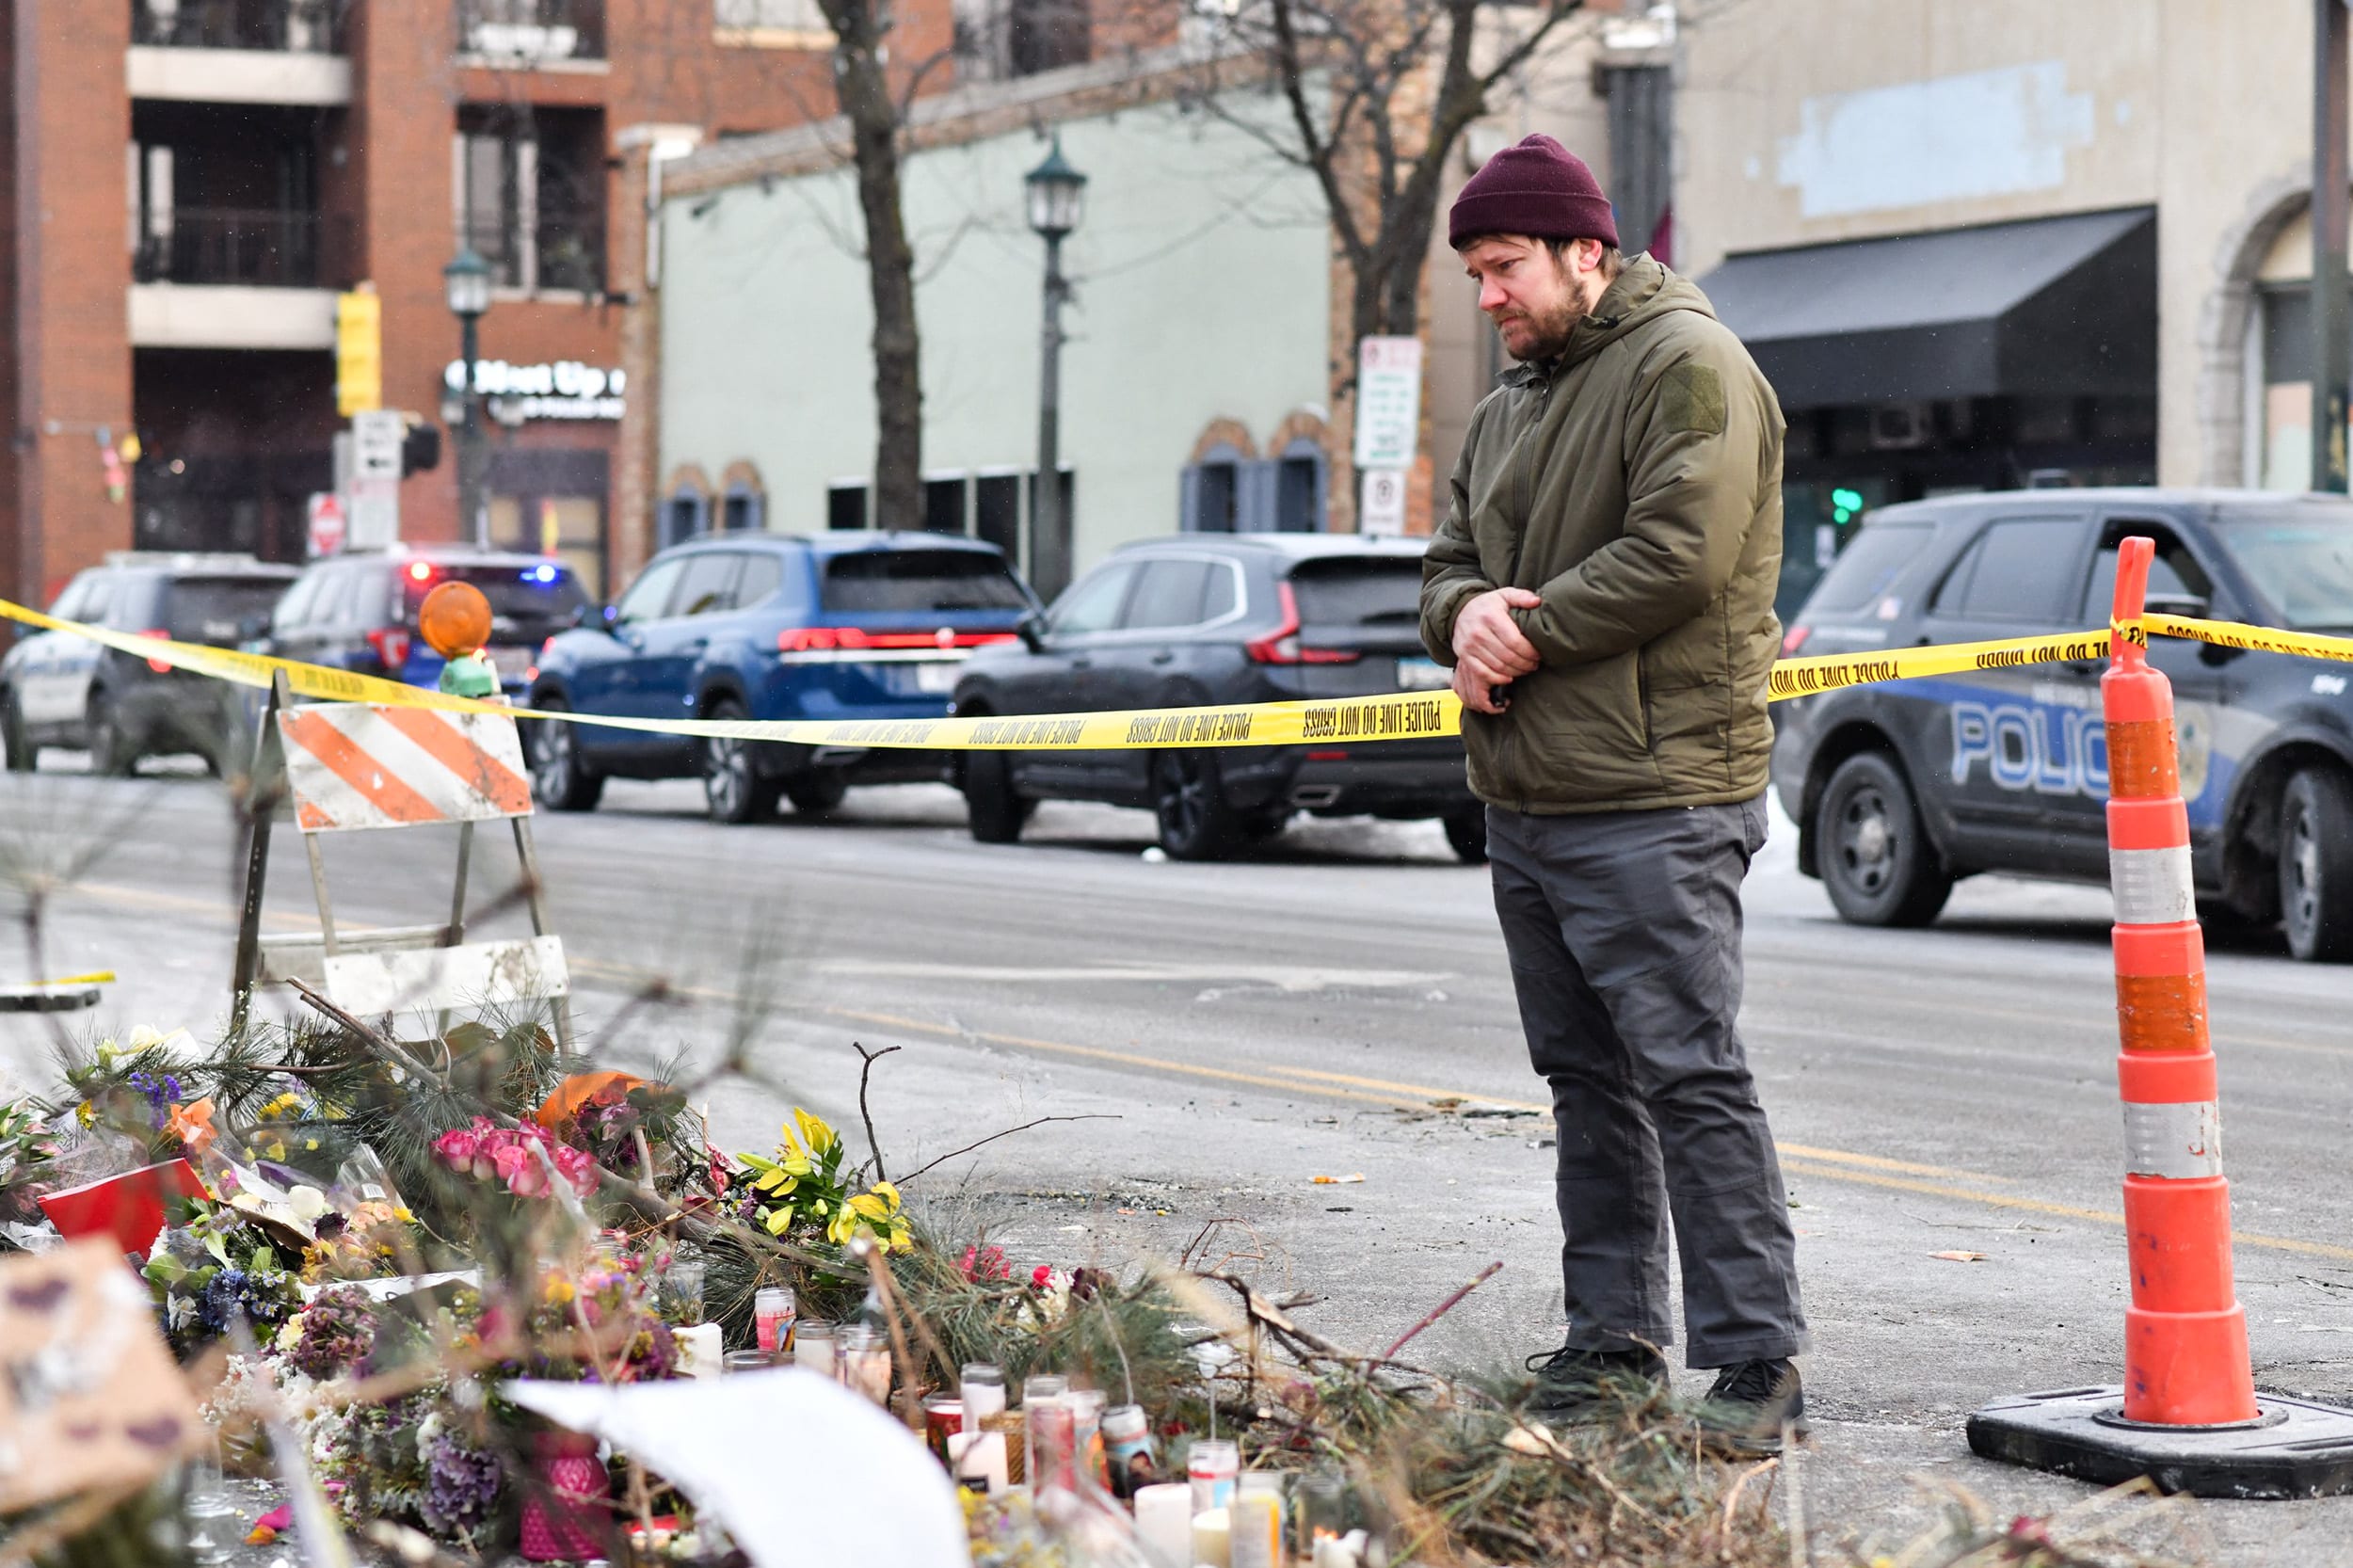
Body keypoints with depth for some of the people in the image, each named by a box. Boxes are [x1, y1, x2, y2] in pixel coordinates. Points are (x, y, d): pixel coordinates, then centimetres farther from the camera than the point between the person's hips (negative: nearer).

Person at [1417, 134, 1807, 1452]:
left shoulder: (1687, 365, -8)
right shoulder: (1512, 409, 20)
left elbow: (1680, 552, -19)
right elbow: (1455, 558, 23)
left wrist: (1531, 631, -12)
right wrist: (1464, 614, -2)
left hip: (1653, 808, -9)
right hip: (1529, 801, 9)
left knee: (1692, 1078, -10)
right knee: (1588, 1080, 13)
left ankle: (1757, 1357, -8)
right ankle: (1615, 1334, 21)